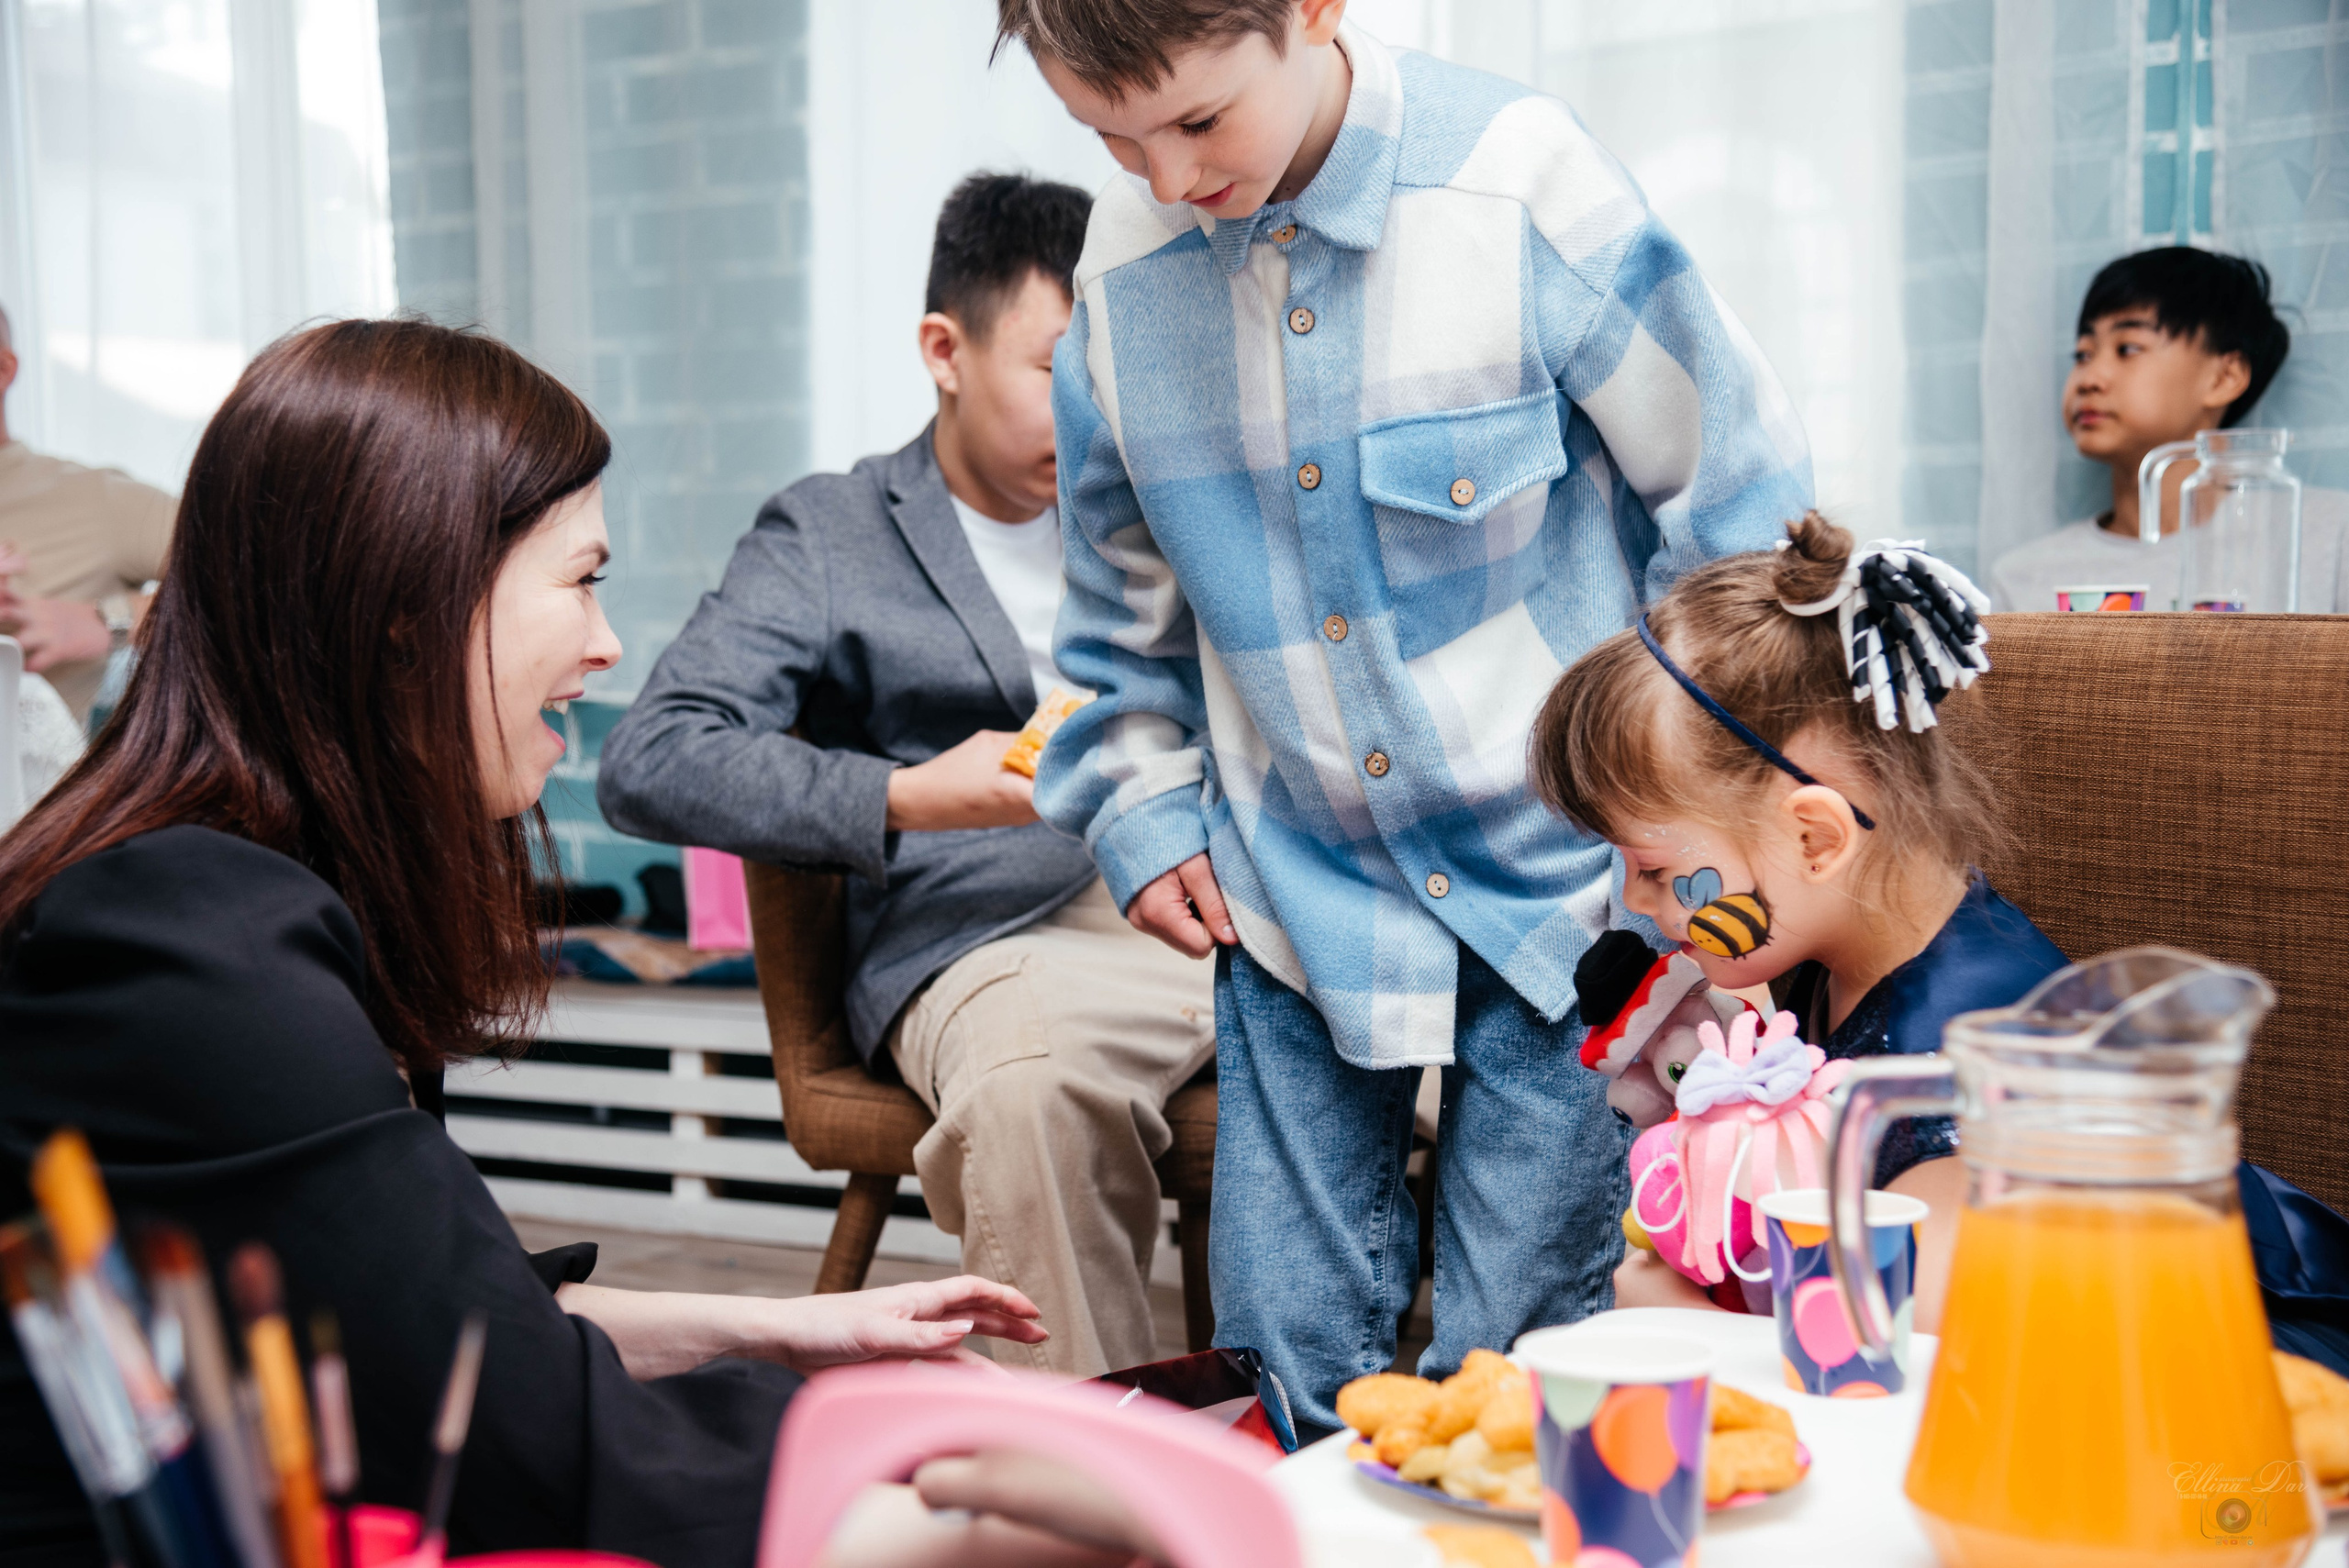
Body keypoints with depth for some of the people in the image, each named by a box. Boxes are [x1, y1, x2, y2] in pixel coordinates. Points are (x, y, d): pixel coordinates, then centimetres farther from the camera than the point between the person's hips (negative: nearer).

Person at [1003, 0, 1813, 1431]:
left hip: (1556, 872, -3)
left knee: (1517, 1373, 4)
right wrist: (1144, 813, 7)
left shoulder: (1522, 190, -14)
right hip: (1296, 894, 3)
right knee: (1293, 1361, 6)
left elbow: (1742, 502, -5)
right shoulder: (1121, 269, -1)